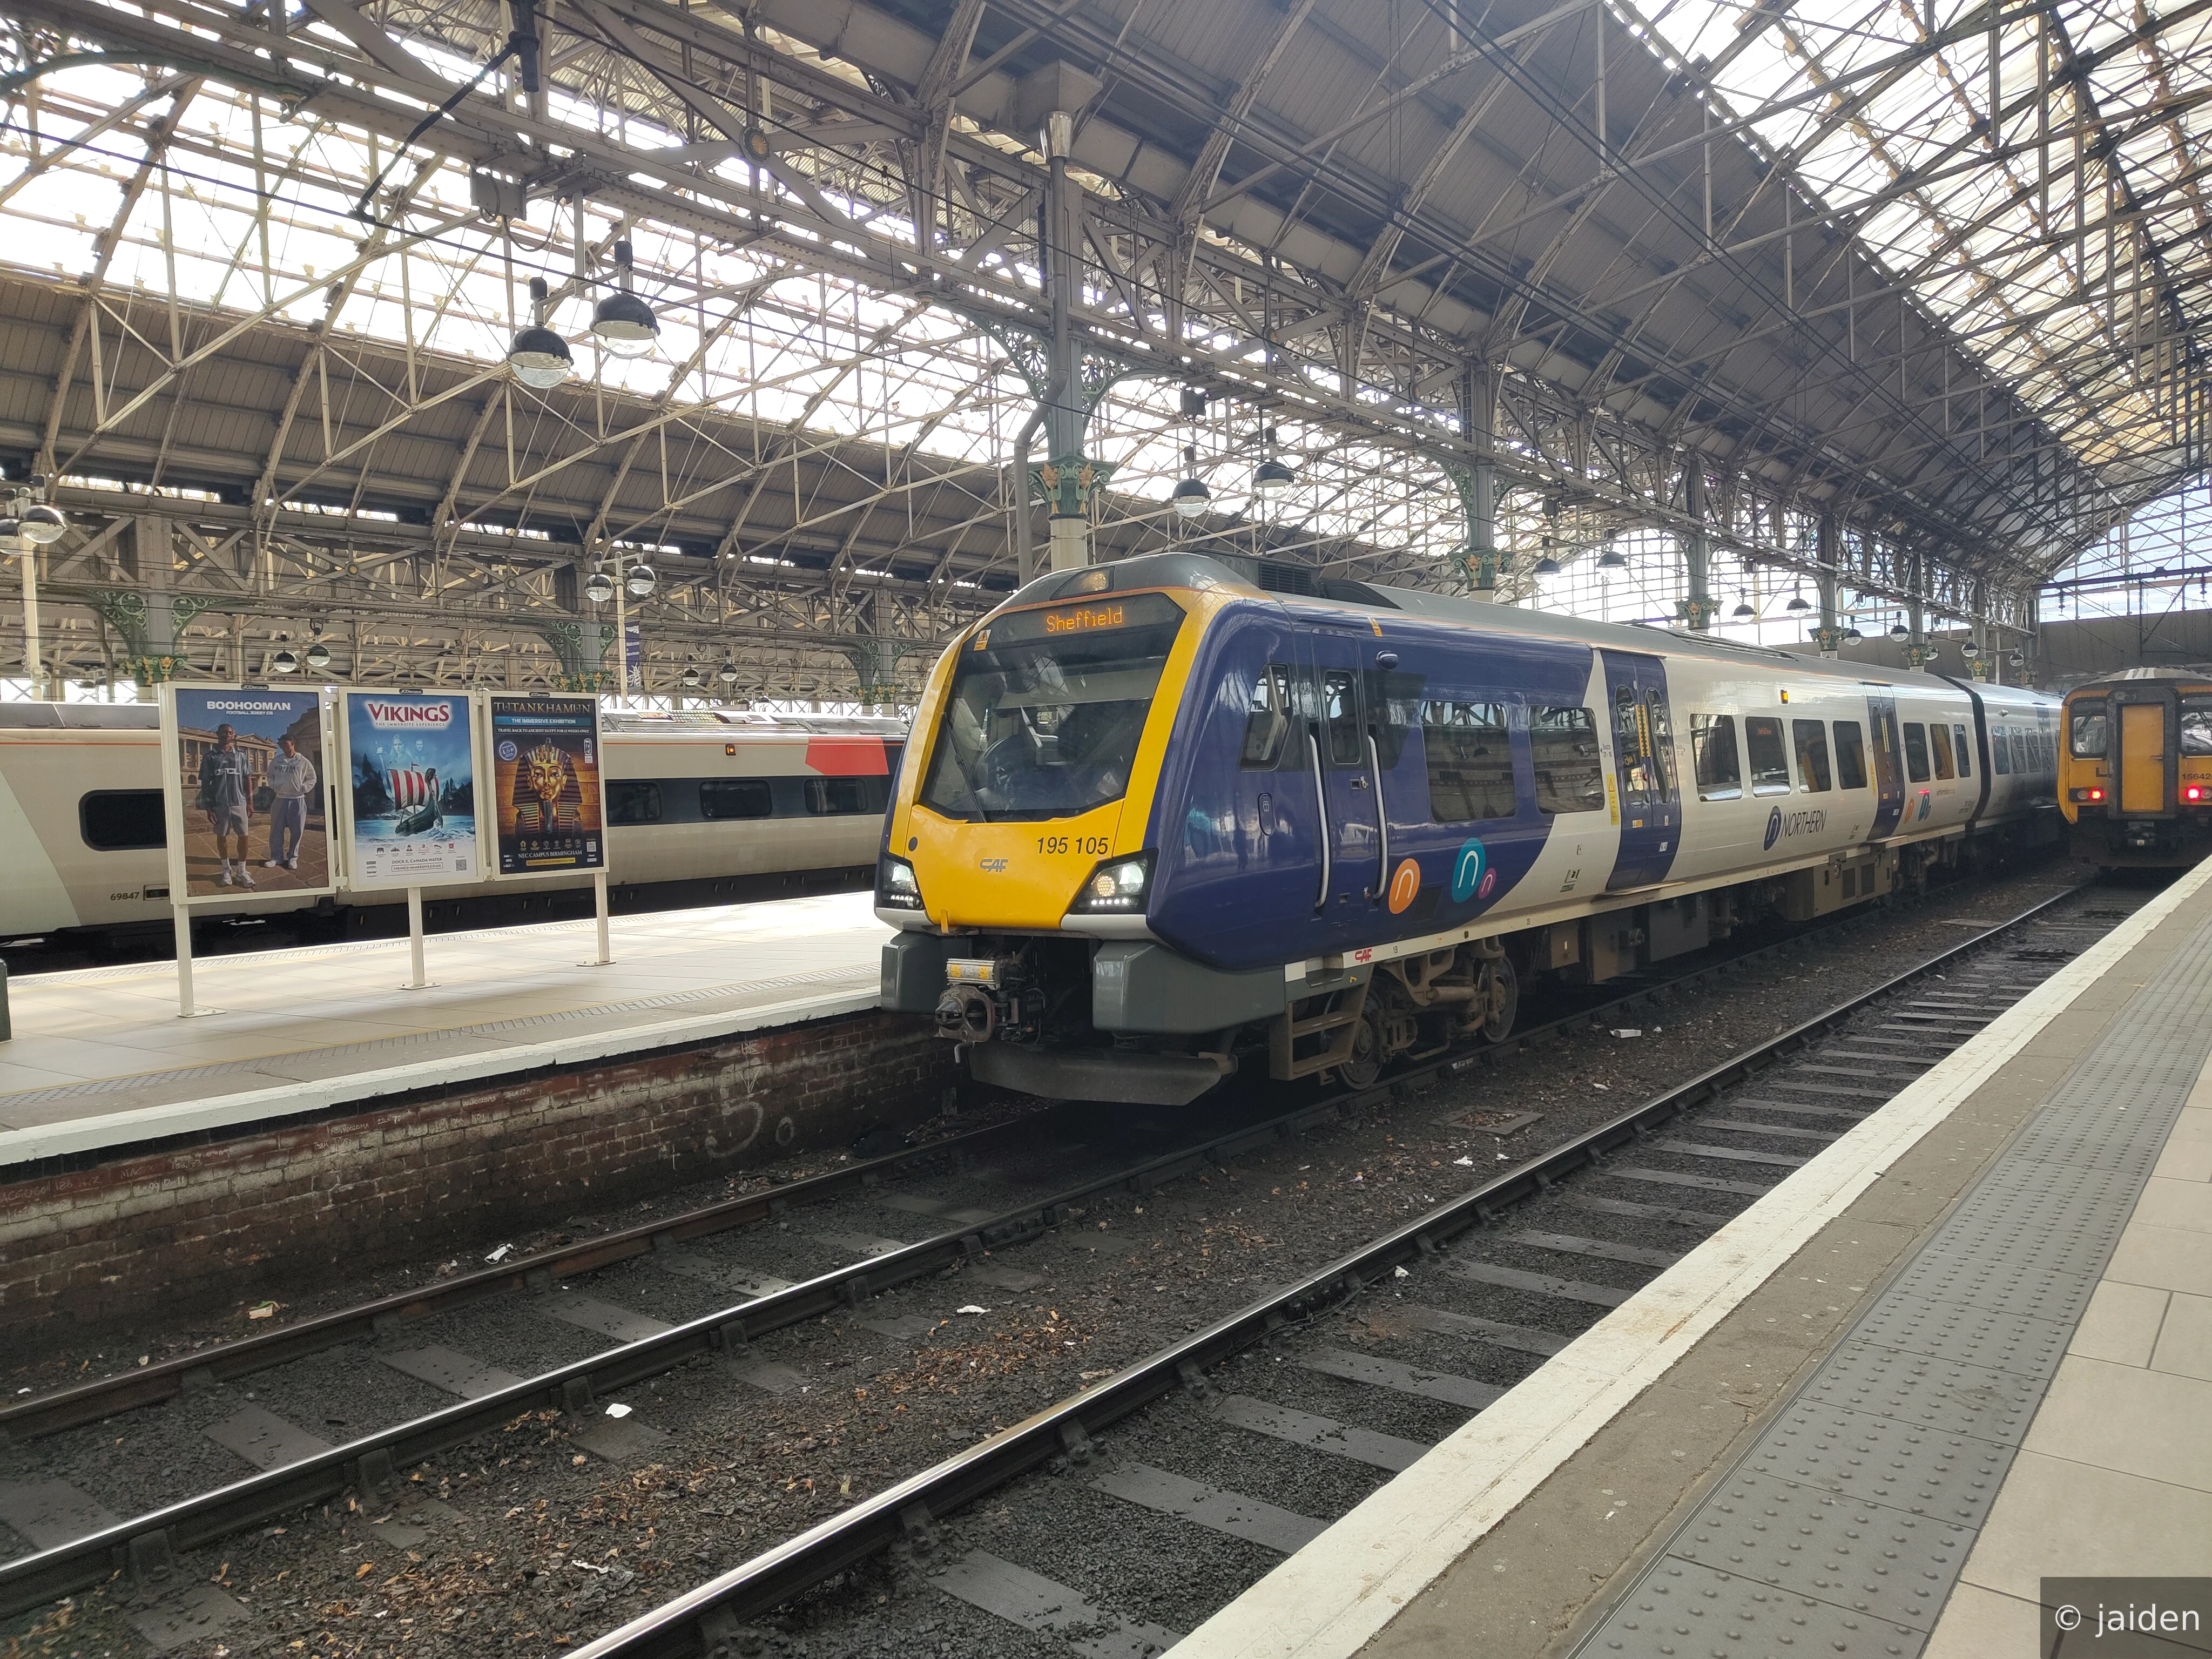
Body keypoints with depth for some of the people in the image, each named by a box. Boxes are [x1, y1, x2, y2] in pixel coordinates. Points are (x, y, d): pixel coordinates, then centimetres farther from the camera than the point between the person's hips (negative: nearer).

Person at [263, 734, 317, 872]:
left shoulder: (303, 762, -2)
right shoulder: (276, 761, 5)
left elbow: (312, 779, 6)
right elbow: (270, 775, 20)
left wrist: (303, 788, -7)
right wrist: (273, 786, 3)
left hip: (297, 801, -2)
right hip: (279, 799, 2)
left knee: (297, 831, 2)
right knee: (276, 830, 4)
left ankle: (293, 857, 15)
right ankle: (276, 857, 13)